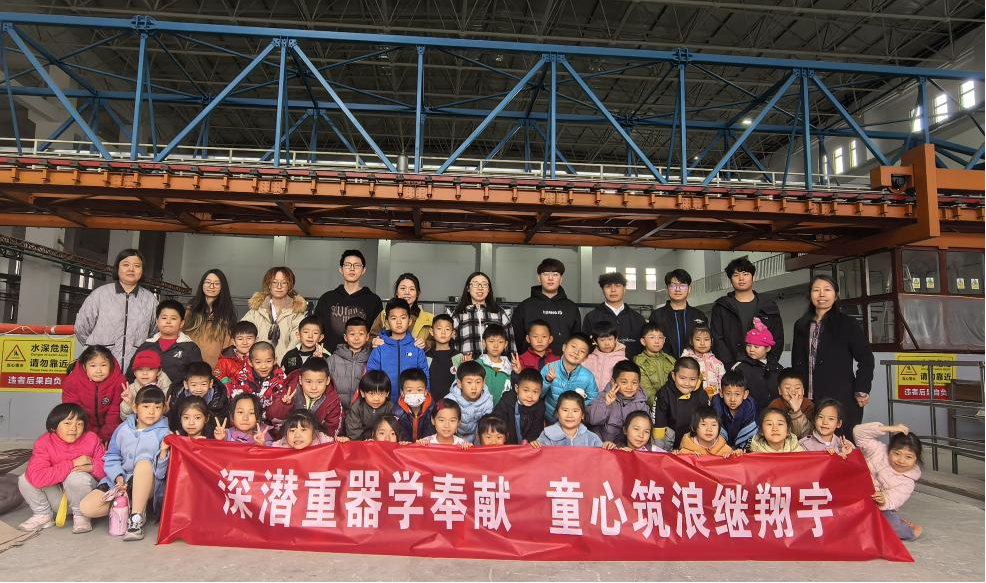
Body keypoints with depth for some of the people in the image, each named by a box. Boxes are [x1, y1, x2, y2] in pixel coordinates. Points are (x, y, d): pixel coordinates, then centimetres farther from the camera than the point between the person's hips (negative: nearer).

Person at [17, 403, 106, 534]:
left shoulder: (92, 439, -11)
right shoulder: (43, 444, -14)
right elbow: (36, 477, -30)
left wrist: (91, 467, -30)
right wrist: (72, 464, -32)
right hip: (57, 498, 2)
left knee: (76, 477, -33)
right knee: (24, 480, -17)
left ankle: (81, 515, -7)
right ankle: (43, 514, 6)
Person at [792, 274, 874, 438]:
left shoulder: (848, 323, 1)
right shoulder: (801, 326, 14)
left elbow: (866, 359, 0)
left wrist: (861, 392, -6)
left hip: (842, 401, -3)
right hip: (809, 401, 4)